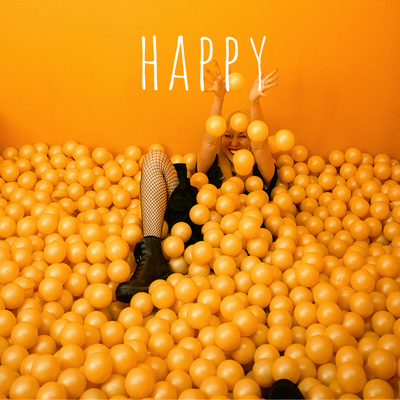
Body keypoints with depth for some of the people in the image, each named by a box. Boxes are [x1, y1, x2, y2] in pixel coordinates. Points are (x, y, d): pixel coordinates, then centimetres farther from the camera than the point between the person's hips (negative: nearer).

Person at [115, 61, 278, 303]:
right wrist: (219, 98, -13)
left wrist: (255, 102, -18)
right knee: (155, 158, -9)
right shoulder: (213, 165, 25)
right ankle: (152, 259, -24)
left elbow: (260, 146, -2)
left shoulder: (260, 173, 20)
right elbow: (210, 140, 4)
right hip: (193, 230, 3)